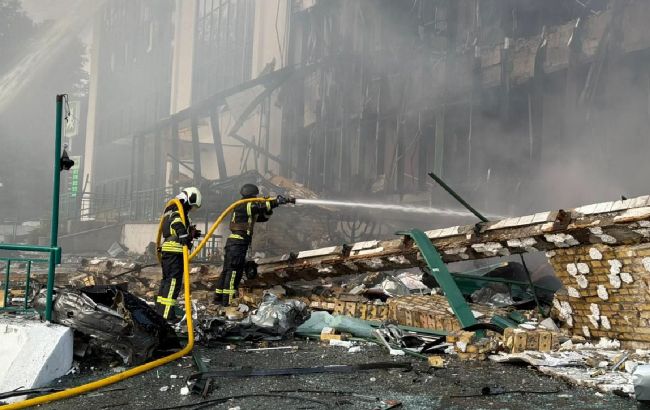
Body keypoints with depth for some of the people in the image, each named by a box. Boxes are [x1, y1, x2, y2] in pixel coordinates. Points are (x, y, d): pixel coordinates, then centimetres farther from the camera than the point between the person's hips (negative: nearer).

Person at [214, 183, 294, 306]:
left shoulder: (249, 210, 21)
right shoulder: (243, 206, -9)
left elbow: (264, 216, 21)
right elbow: (259, 206, -21)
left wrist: (269, 207, 3)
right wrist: (277, 201, -22)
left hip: (234, 242, 10)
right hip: (238, 242, -10)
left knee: (227, 270, 12)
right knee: (234, 271, -12)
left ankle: (218, 297, 17)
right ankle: (227, 300, -14)